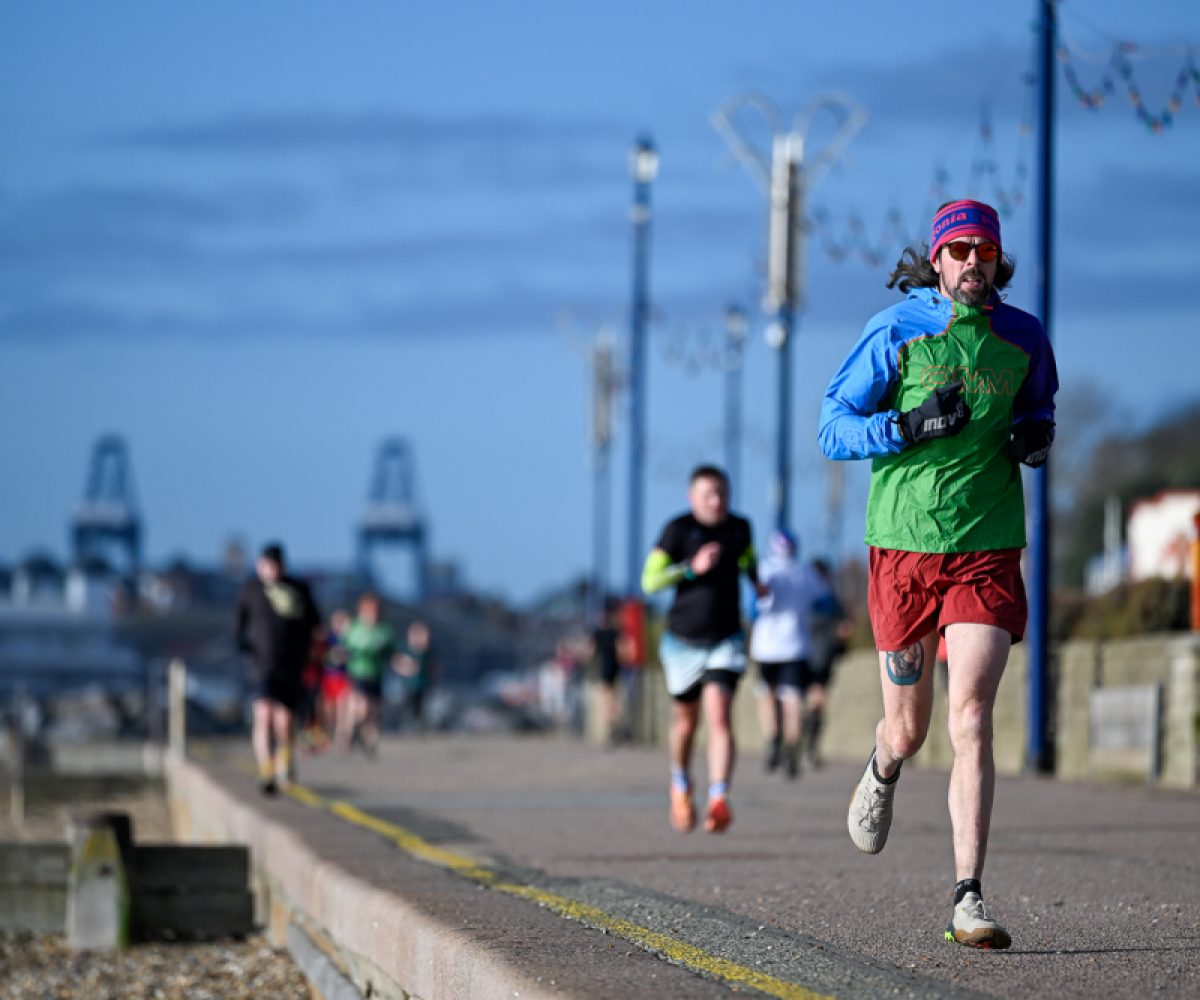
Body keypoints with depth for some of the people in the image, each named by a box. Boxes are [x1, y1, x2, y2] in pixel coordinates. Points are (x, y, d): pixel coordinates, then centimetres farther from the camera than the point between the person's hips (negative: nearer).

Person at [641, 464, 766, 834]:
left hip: (726, 640, 1)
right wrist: (692, 568, -25)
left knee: (719, 717, -18)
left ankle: (719, 800, -27)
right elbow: (650, 581, -15)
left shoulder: (739, 527, 2)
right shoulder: (678, 529, -11)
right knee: (686, 723, 13)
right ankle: (681, 786, 41)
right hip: (683, 641, -1)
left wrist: (756, 581, 13)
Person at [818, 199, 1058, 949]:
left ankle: (969, 900, -13)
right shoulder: (896, 332, -2)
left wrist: (1038, 436, 1)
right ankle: (884, 772, 48)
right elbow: (834, 426, -1)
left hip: (988, 551, 1)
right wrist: (910, 425, -17)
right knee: (909, 727, 8)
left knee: (971, 721, -13)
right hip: (905, 547, -1)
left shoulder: (1024, 338, 6)